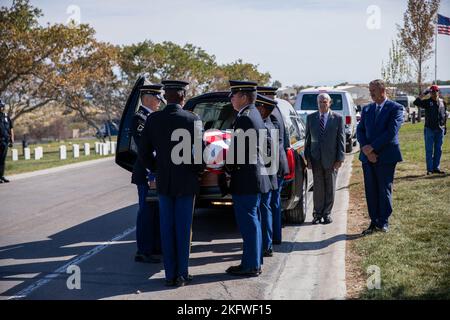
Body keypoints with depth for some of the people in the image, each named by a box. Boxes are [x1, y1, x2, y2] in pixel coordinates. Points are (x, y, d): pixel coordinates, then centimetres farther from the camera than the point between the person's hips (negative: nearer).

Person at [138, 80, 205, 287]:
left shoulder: (153, 119, -3)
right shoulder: (193, 120, -11)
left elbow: (143, 152, 0)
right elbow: (199, 152, -12)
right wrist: (197, 170, 6)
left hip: (163, 183, 2)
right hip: (186, 183, -2)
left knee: (167, 229, 9)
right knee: (183, 229, 5)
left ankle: (170, 274, 13)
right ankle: (182, 274, 10)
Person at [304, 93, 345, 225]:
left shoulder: (338, 118, 0)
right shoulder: (311, 118, 6)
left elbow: (341, 139, -1)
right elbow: (308, 139, 8)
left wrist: (340, 159, -7)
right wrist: (307, 158, 1)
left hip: (331, 159, -1)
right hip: (316, 159, 1)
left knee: (330, 188, 7)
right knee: (318, 188, 5)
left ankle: (327, 213, 18)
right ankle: (317, 214, 15)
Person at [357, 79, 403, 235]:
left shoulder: (396, 108, -4)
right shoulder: (366, 109, 13)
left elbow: (392, 131, -14)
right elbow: (360, 130, 7)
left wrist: (372, 147, -15)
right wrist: (366, 150, -9)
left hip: (386, 156, -5)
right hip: (368, 156, 5)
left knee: (384, 190, 3)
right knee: (370, 190, 6)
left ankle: (383, 222, 14)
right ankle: (374, 222, 14)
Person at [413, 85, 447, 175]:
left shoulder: (442, 102, 10)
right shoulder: (427, 102, -3)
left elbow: (445, 115, 17)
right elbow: (416, 102, -19)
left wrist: (444, 126, 13)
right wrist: (424, 93, -19)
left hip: (440, 129, 4)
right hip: (429, 129, -4)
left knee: (438, 150, 8)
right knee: (429, 150, -1)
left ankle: (436, 168, 16)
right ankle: (429, 169, 3)